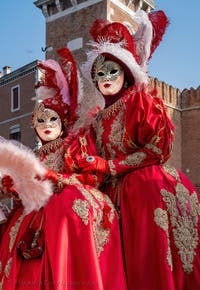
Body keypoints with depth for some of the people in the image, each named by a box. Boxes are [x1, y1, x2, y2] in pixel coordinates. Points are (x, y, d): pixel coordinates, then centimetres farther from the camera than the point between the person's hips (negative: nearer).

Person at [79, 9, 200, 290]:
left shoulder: (141, 99, -1)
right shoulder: (99, 118, 16)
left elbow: (157, 148, -11)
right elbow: (97, 165, 16)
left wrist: (109, 166, -11)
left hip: (150, 189, -5)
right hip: (118, 192, 6)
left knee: (157, 263, -7)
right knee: (132, 266, 7)